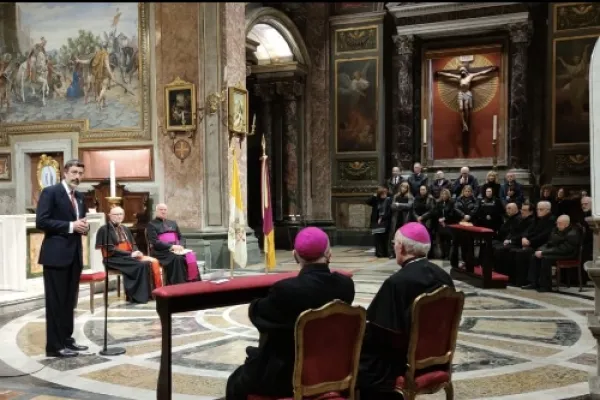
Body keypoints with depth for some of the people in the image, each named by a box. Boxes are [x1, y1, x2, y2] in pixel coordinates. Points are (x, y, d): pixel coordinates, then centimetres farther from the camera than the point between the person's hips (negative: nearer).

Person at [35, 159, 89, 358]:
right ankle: (54, 345, 4)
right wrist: (70, 226, -20)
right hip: (56, 254, -8)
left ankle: (67, 339, 23)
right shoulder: (50, 192, -7)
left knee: (69, 301, 13)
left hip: (75, 254, 8)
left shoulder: (80, 197, 15)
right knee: (56, 301, -2)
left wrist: (84, 226, -1)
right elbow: (41, 222, -16)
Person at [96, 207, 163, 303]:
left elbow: (133, 245, 16)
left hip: (129, 256, 7)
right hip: (115, 259, -7)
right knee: (141, 265, -30)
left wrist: (136, 252, -9)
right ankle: (140, 296, -23)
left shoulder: (125, 229, 20)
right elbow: (111, 250, -13)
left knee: (153, 262, -20)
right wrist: (130, 254, -18)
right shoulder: (104, 229, -4)